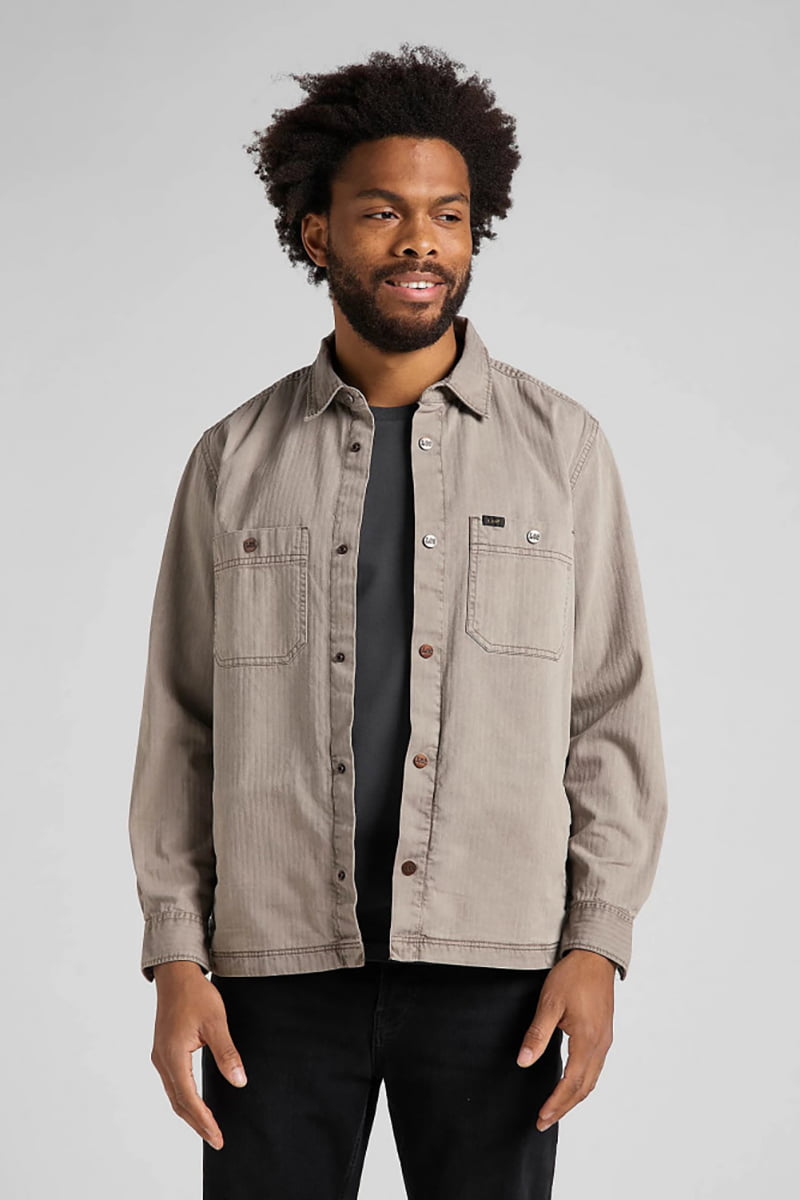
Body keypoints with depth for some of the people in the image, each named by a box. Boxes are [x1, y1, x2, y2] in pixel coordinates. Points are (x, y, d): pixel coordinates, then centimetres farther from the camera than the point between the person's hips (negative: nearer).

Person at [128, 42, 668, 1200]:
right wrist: (175, 956, -1)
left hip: (492, 966, 0)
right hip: (280, 966, 1)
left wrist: (596, 943, -5)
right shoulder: (234, 461, 6)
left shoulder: (561, 446, 4)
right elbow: (181, 726, 7)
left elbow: (612, 713, 3)